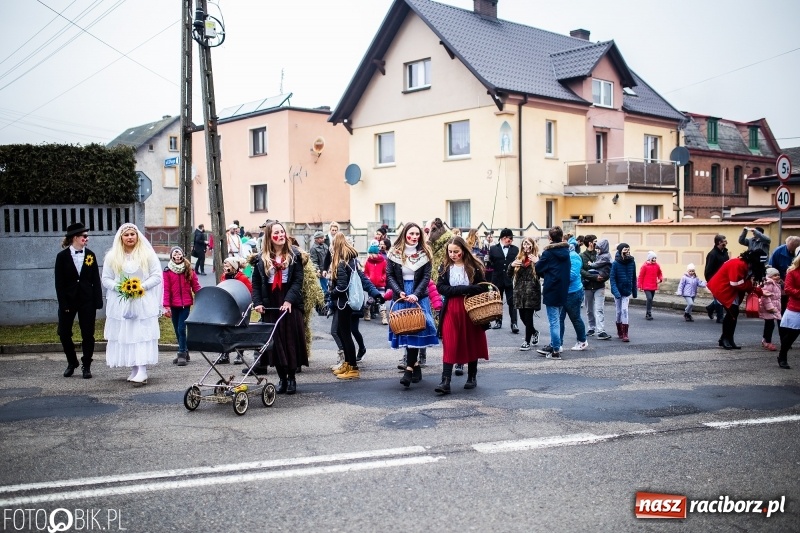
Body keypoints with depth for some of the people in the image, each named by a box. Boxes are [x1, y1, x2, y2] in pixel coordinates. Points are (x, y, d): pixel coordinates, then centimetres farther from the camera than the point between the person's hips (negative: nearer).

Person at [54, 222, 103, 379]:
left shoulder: (90, 255, 2)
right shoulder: (62, 256, -2)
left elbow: (96, 280, 2)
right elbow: (59, 282, -4)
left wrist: (97, 302, -5)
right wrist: (63, 304, -11)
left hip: (87, 300, 1)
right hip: (68, 299, -1)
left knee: (88, 334, 3)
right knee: (64, 333, 5)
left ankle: (86, 366, 15)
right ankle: (72, 363, 25)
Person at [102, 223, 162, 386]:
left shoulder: (148, 254, 2)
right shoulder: (112, 256, 6)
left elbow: (157, 275, 0)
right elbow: (105, 279, 7)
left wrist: (142, 286, -13)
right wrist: (119, 287, -11)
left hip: (143, 302, -2)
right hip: (121, 303, 2)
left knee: (142, 334, -9)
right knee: (125, 335, 2)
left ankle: (142, 371, -16)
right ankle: (134, 370, 10)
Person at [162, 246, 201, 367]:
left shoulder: (189, 269, 3)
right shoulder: (167, 271, 1)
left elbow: (195, 286, 2)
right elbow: (166, 290, -2)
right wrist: (166, 306, -6)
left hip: (186, 304, -2)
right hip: (174, 305, 2)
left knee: (181, 329, -9)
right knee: (177, 330, 10)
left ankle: (182, 354, -4)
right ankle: (184, 352, 22)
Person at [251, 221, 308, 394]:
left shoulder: (294, 255, 2)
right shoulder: (262, 258, 7)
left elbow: (298, 280, -4)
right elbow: (256, 283, 7)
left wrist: (289, 299, -16)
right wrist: (257, 302, -6)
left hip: (290, 305, -1)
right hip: (270, 305, 1)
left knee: (291, 340, 1)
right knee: (275, 342, 3)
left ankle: (291, 378, 12)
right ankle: (281, 378, 12)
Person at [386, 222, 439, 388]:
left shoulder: (424, 253, 2)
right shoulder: (394, 252, 2)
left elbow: (426, 277, -2)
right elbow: (389, 275, 1)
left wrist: (415, 294, -16)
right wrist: (399, 292, -14)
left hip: (418, 296, -1)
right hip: (400, 297, 1)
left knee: (415, 329, -9)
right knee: (403, 329, 3)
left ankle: (409, 370, -12)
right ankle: (415, 365, 16)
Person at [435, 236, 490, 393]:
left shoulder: (474, 267, -2)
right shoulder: (445, 267, 4)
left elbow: (483, 287, -7)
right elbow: (441, 287, -5)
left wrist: (463, 290, -18)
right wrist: (462, 289, -16)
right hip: (451, 309, 1)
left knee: (472, 343, 9)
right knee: (449, 345, -6)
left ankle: (472, 377, 24)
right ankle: (445, 382, -11)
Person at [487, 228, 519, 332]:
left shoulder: (515, 249, 5)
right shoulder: (493, 249, 3)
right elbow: (490, 263, 8)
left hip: (510, 280, -1)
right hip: (498, 279, 1)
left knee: (512, 303, -5)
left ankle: (514, 323, -5)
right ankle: (498, 322, 21)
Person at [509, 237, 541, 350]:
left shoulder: (537, 258, -2)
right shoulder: (518, 258, 11)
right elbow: (510, 274, 11)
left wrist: (537, 263, -27)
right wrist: (512, 265, -8)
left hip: (532, 291, -5)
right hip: (520, 290, 5)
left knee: (528, 316, -4)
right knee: (523, 316, 9)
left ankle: (527, 341, 6)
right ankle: (534, 332, 35)